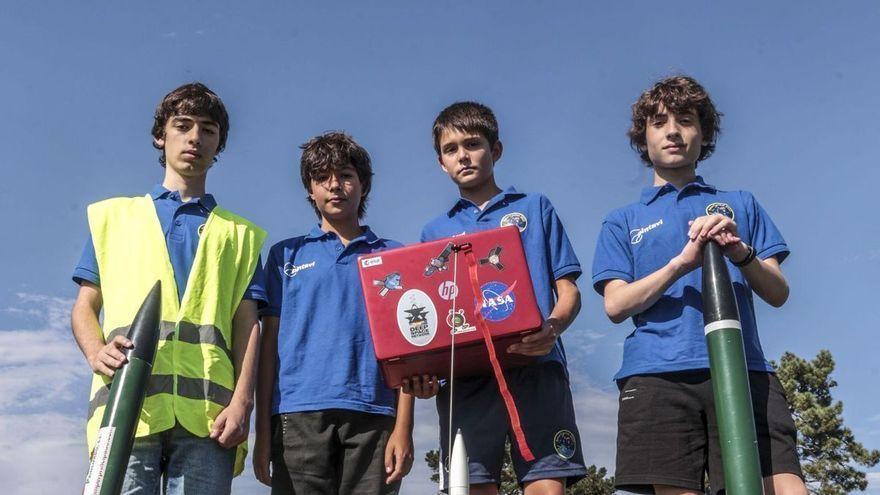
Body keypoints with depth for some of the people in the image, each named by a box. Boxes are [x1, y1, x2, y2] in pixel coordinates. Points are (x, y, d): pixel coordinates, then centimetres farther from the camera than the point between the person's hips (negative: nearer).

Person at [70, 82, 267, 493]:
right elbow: (84, 308, 17)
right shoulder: (113, 216, 23)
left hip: (206, 411, 0)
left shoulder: (239, 234, 21)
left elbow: (247, 324, 11)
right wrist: (96, 352, -6)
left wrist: (242, 401, -5)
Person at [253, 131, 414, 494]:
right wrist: (262, 430, 3)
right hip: (298, 413, 0)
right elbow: (270, 343, 11)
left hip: (373, 414, 0)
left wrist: (404, 426, -3)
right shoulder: (286, 255, 15)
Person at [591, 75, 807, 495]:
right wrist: (682, 262, -11)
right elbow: (616, 305, 5)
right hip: (656, 374, 0)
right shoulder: (622, 221, 20)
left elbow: (778, 293, 14)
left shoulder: (740, 204, 23)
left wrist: (741, 254, -8)